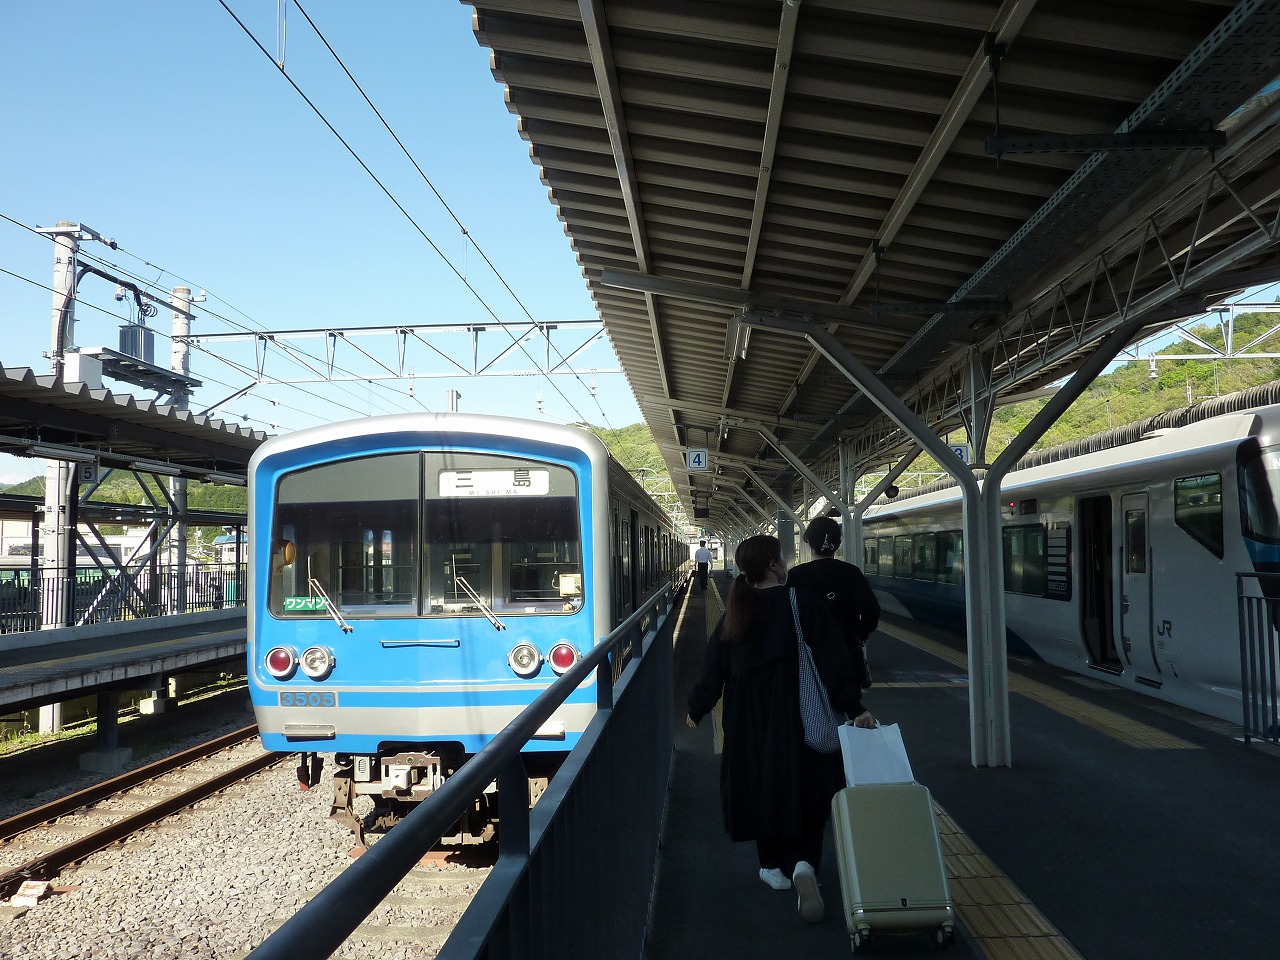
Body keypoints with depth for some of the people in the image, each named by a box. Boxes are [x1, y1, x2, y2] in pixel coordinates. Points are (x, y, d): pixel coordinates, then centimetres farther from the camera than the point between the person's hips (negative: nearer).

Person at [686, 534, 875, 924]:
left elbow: (714, 666, 4)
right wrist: (855, 706, -11)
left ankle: (774, 867, 27)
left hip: (749, 714, 3)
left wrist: (696, 709, 17)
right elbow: (833, 659, -14)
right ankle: (803, 864, -16)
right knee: (804, 788, 5)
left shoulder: (735, 612, -1)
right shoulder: (803, 603, -11)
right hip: (799, 713, -3)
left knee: (759, 783, 17)